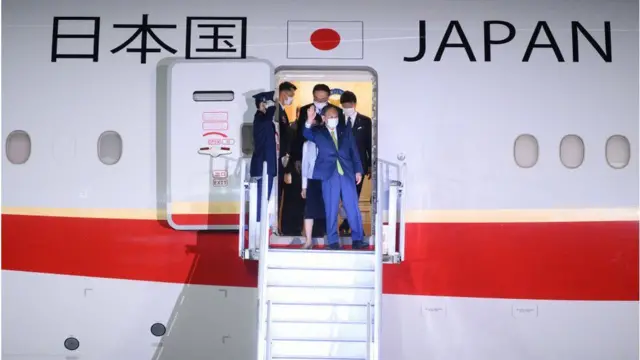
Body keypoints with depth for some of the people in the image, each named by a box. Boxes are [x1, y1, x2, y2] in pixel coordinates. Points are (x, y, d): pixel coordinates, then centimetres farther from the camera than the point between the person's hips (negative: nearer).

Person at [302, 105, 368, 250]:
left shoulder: (345, 130, 13)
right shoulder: (318, 132, 6)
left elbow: (354, 151, 12)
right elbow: (306, 134, -16)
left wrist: (358, 170, 5)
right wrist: (309, 120, -36)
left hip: (347, 173, 2)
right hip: (329, 174, -2)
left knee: (353, 208, 3)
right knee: (331, 210, 2)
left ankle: (358, 239, 10)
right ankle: (333, 241, 11)